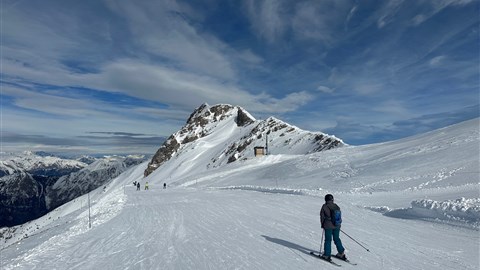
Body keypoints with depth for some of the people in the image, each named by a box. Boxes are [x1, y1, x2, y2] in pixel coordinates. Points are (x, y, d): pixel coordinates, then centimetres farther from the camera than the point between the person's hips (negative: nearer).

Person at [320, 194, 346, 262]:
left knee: (328, 240, 5)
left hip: (328, 226, -4)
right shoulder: (336, 206, 1)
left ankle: (327, 255, 10)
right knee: (337, 239, 19)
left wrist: (322, 225, 7)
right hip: (337, 226, 4)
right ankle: (341, 253, 28)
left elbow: (322, 216, -6)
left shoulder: (324, 207, -11)